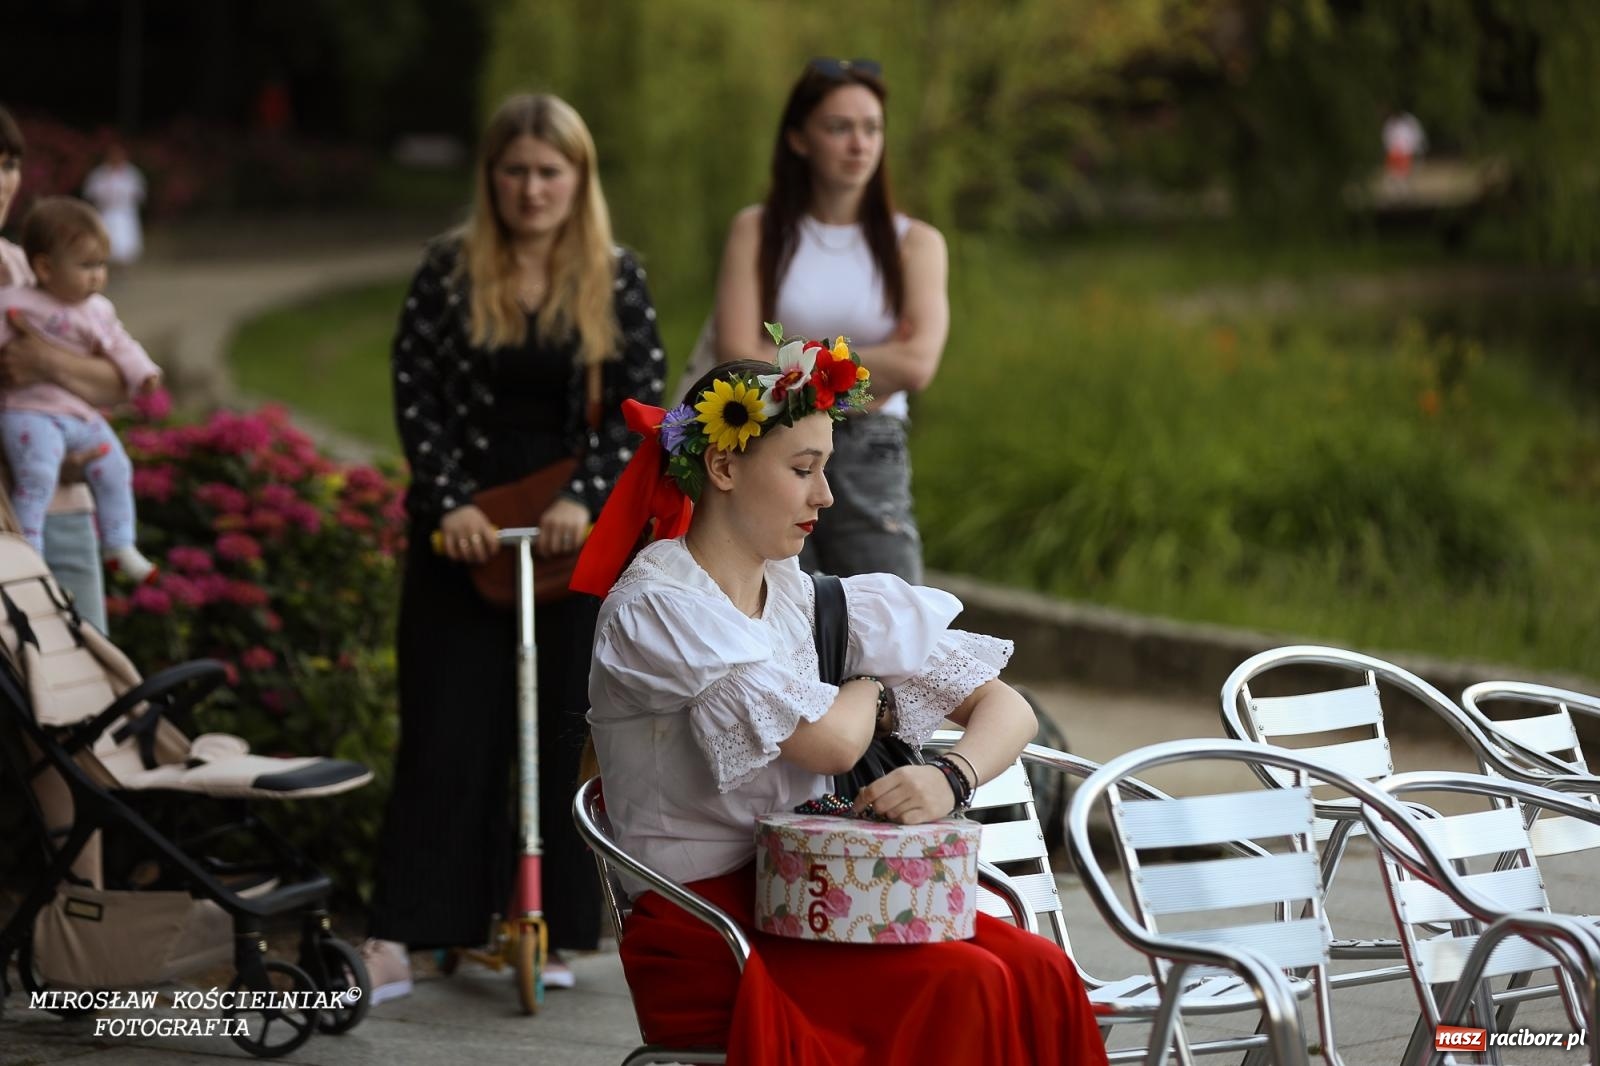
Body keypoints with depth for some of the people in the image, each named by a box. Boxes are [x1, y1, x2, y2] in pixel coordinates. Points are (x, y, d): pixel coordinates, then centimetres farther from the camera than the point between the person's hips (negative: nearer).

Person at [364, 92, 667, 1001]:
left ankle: (550, 930, 13)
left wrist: (587, 500, -15)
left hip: (579, 533, 1)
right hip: (465, 529, -1)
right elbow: (416, 395, -2)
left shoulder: (618, 280, 2)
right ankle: (398, 940, -5)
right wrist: (449, 503, -12)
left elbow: (641, 405, -3)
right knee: (446, 731, -3)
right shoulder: (450, 271, 1)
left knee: (563, 731, 4)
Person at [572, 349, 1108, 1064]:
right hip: (706, 931, -6)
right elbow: (829, 740, -18)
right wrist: (873, 691, 5)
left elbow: (1007, 709, 8)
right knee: (959, 987, -26)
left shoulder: (815, 602, 11)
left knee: (1038, 972, -18)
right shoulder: (653, 609, -10)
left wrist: (950, 778, -14)